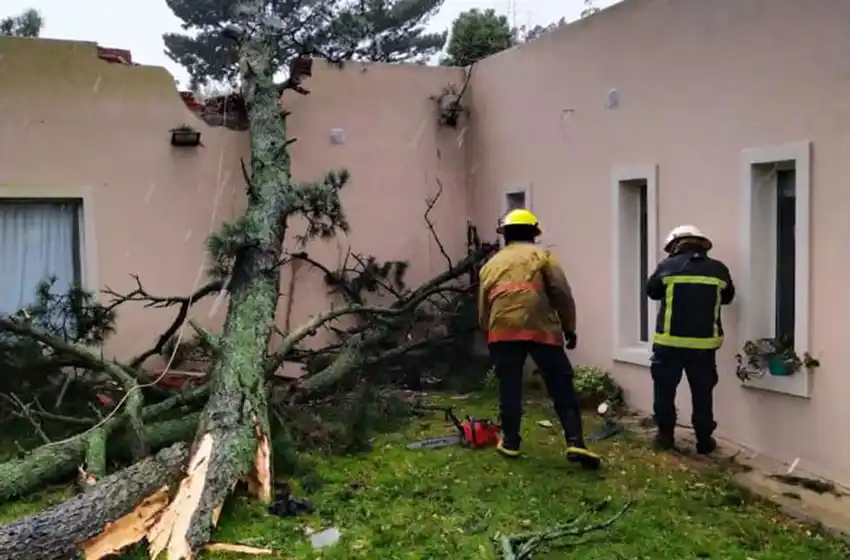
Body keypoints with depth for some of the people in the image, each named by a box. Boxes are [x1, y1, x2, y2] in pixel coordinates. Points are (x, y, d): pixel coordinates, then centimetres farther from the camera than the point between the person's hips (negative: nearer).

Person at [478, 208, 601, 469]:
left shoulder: (491, 264, 23)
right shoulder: (542, 255, 13)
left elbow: (483, 310, 22)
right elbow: (562, 294, 2)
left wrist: (491, 335, 32)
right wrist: (569, 328, 9)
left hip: (502, 331, 3)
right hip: (541, 329, -2)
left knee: (509, 388, 15)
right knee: (562, 388, 3)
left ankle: (510, 442, 21)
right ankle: (575, 444, -4)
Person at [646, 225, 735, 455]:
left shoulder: (667, 267, -6)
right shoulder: (718, 269, 0)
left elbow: (652, 291, 10)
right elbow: (727, 297, 16)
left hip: (670, 342, -1)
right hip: (704, 343, 2)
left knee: (665, 389, 12)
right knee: (702, 392, 10)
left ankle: (665, 435, 17)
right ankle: (704, 440, 15)